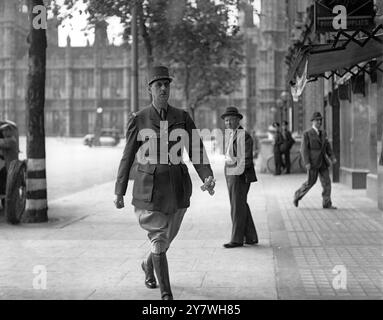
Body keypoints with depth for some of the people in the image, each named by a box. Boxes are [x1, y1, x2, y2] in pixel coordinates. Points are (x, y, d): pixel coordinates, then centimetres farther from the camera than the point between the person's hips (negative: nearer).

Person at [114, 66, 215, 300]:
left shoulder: (182, 117, 3)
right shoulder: (138, 120, -2)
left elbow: (196, 151, -2)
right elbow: (128, 157, 3)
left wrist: (207, 177, -19)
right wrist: (119, 192, 4)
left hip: (178, 186, 3)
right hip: (150, 187, -3)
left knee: (166, 236, 19)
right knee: (159, 240, -9)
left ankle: (149, 265, 52)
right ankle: (167, 296, 1)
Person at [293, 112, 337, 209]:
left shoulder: (323, 133, 14)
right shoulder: (307, 134, -6)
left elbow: (328, 147, 15)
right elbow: (304, 149, -10)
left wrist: (332, 157, 0)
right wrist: (307, 163, -19)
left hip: (323, 162, 6)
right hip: (313, 162, -6)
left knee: (327, 182, -2)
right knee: (310, 182, -1)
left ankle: (327, 203, 0)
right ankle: (298, 195, 22)